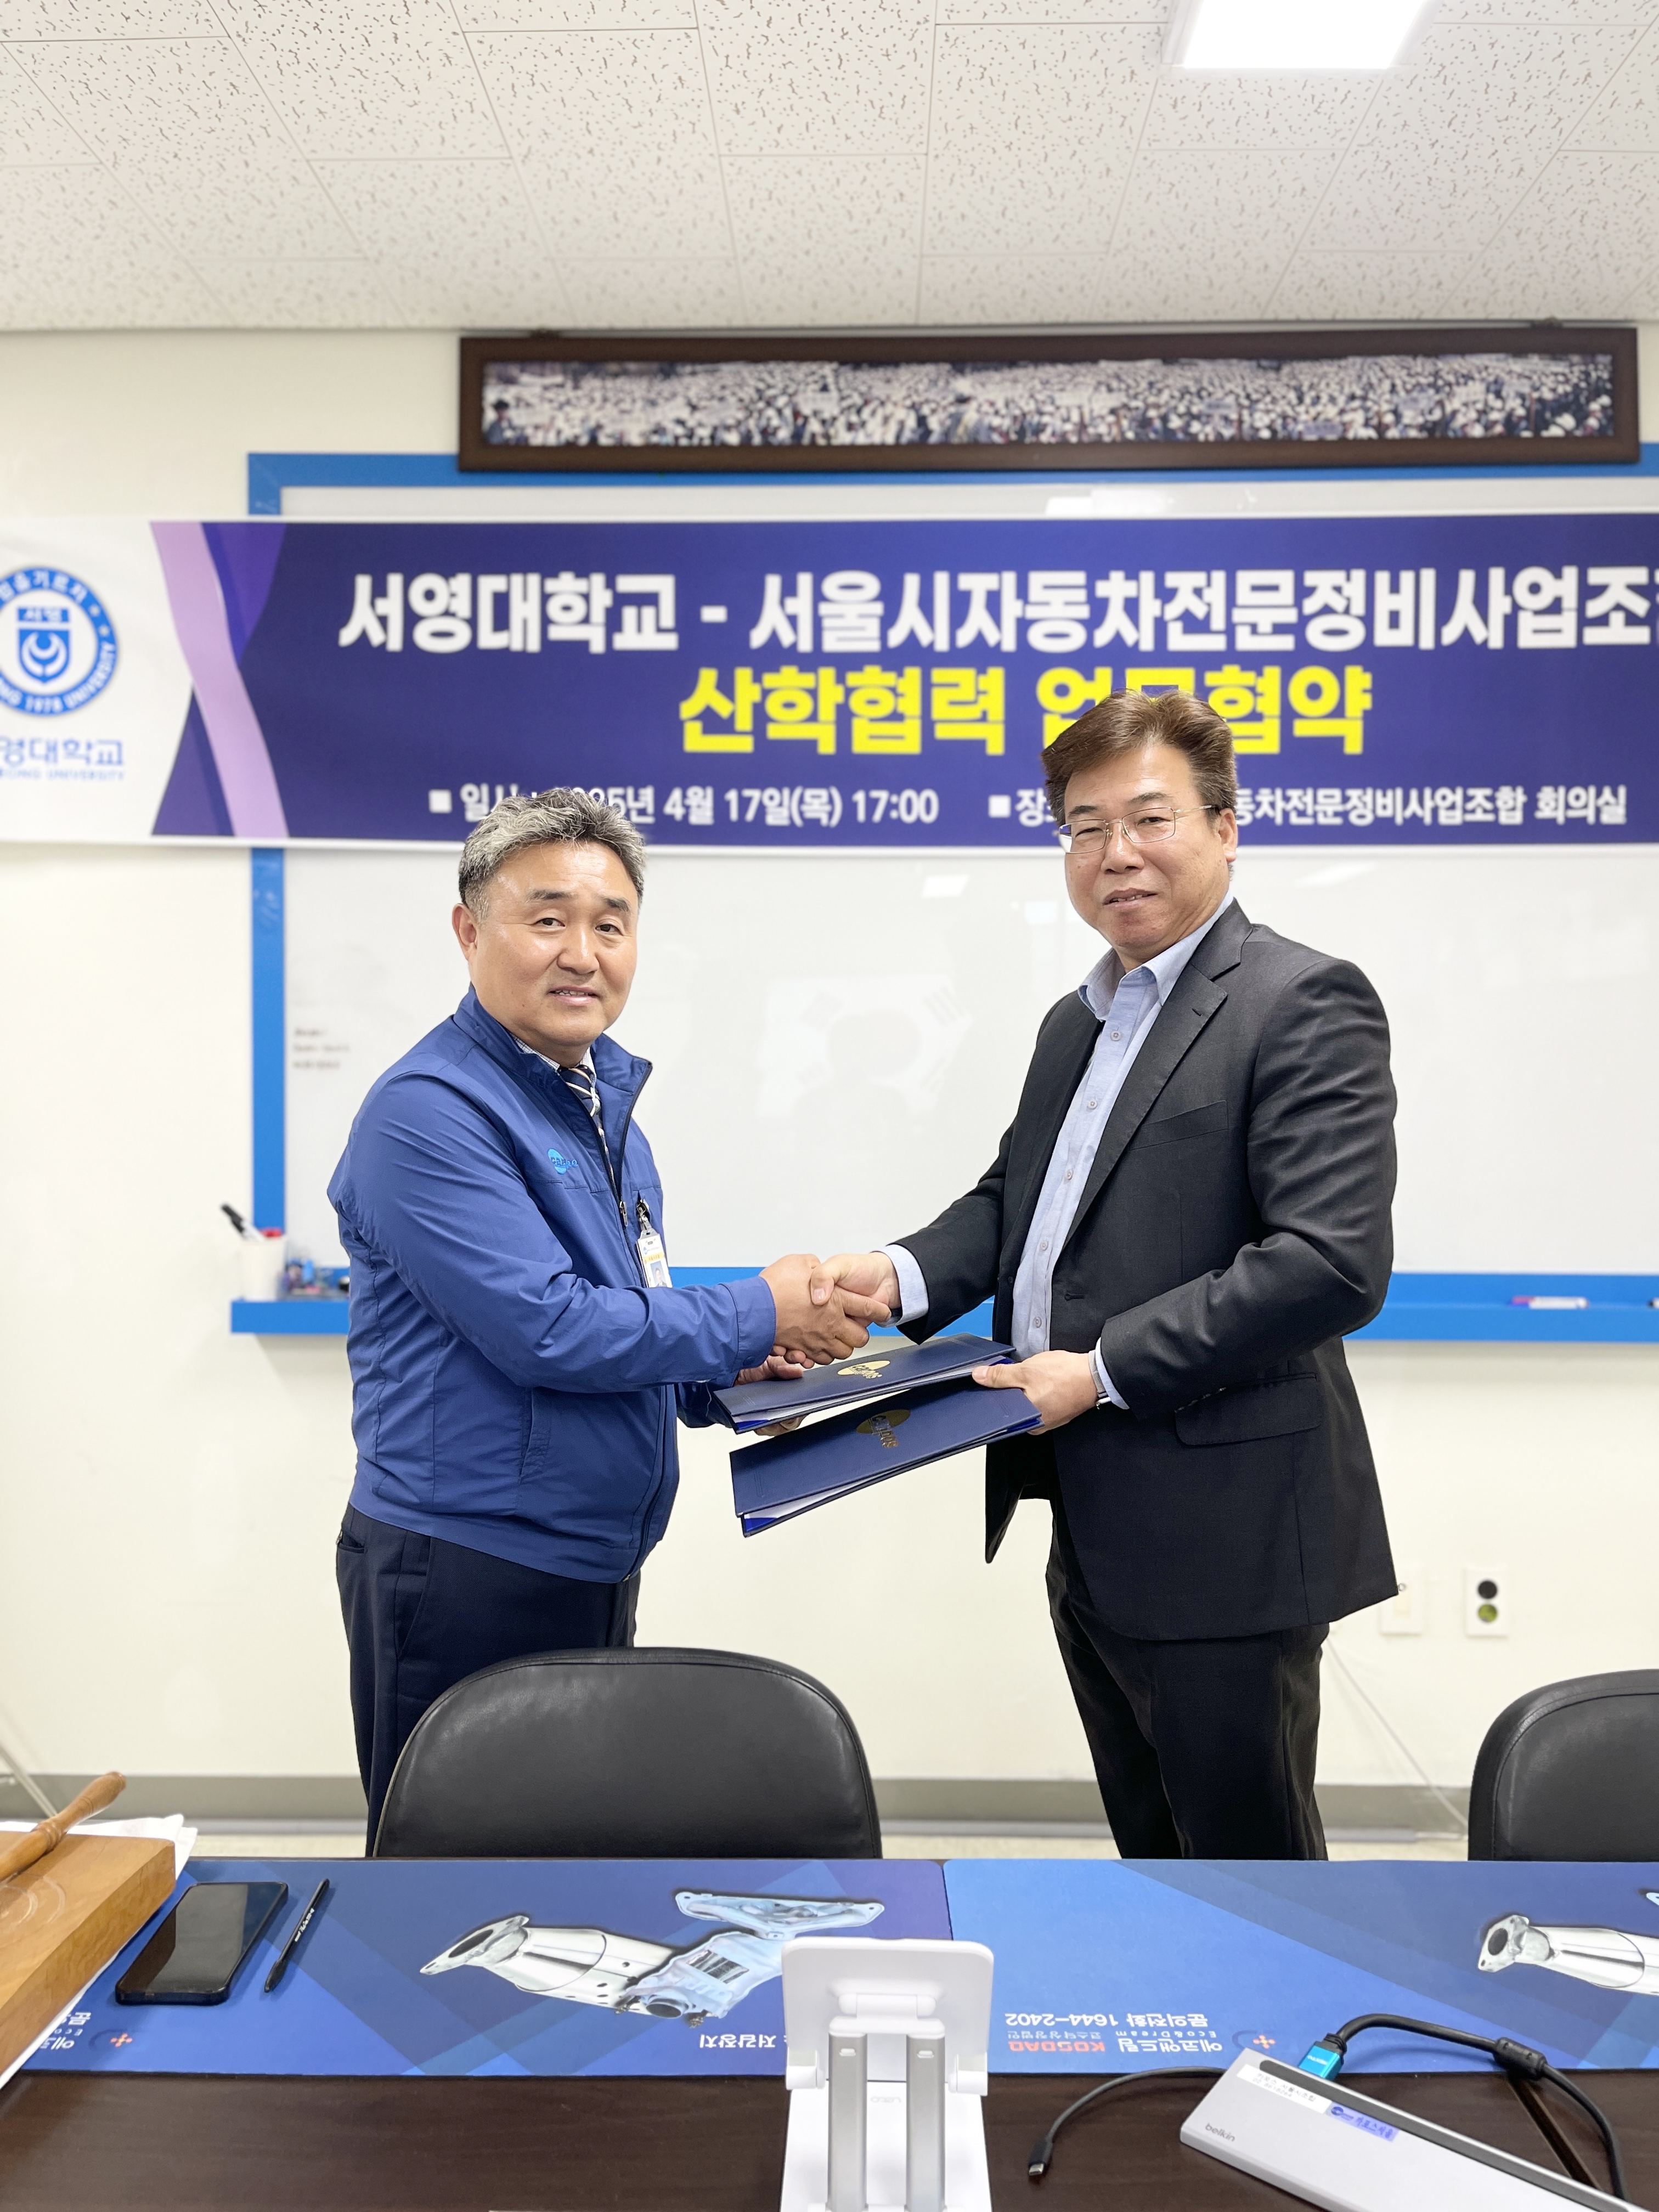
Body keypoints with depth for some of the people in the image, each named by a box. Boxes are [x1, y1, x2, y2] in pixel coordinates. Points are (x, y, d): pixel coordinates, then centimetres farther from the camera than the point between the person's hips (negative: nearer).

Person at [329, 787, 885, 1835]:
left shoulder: (602, 1101, 11)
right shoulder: (428, 1109, -17)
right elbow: (541, 1327, -25)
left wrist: (721, 1375, 1)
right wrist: (756, 1317, -14)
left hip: (595, 1566, 9)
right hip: (468, 1573, -8)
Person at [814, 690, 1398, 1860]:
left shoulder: (1305, 1002, -13)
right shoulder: (1078, 1020, 15)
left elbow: (1334, 1261, -22)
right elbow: (1012, 1195, 20)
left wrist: (1104, 1370, -21)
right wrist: (903, 1273, -1)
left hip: (1220, 1536, -8)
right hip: (1092, 1529, 8)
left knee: (1245, 1847, 8)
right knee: (1150, 1840, 23)